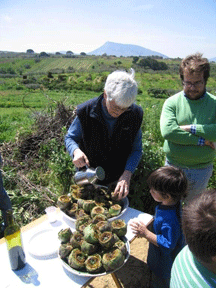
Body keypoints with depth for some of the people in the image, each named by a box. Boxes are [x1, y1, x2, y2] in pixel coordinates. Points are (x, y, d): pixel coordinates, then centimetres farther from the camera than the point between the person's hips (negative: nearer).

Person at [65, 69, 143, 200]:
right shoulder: (86, 111, -22)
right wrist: (76, 151, -32)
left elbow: (136, 150, -10)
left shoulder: (135, 114, -17)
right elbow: (70, 138, -8)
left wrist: (127, 175, -25)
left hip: (118, 178, 2)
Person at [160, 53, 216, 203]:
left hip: (202, 170, 2)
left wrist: (191, 128, -23)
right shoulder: (172, 102, -9)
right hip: (174, 167, -1)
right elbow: (167, 131, -25)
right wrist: (201, 141, -21)